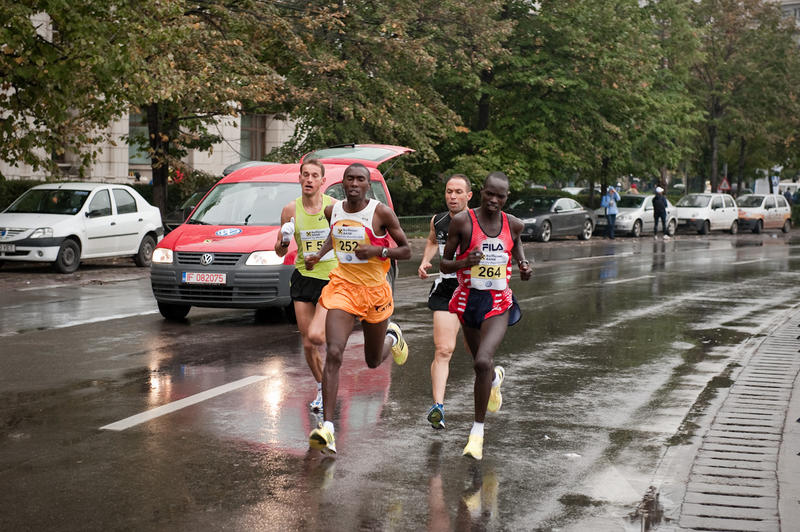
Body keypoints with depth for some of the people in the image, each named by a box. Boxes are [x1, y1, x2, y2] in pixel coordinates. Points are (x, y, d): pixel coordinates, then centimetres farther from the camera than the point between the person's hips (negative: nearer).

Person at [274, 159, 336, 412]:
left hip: (331, 279, -3)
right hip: (303, 278, 3)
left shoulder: (334, 207, -5)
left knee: (315, 338, -17)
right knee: (308, 345, 5)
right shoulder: (290, 210, 2)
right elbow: (280, 252, 11)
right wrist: (284, 241, -10)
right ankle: (322, 389, 26)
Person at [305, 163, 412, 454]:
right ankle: (327, 428, -21)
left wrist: (378, 250, -22)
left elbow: (406, 251, -5)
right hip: (343, 286, 1)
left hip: (375, 290, -1)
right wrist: (318, 255, 8)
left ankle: (392, 336, 55)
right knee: (334, 354, -19)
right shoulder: (332, 211, 1)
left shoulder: (381, 212, -12)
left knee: (373, 361, 16)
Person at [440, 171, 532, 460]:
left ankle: (477, 430, -8)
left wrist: (524, 267, 1)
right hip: (469, 298, 1)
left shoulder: (513, 224, -1)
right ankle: (496, 377, 59)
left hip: (499, 302, -1)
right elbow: (444, 265, -4)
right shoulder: (462, 221, -8)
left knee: (482, 362, -21)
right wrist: (464, 262, -26)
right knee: (481, 364, 18)